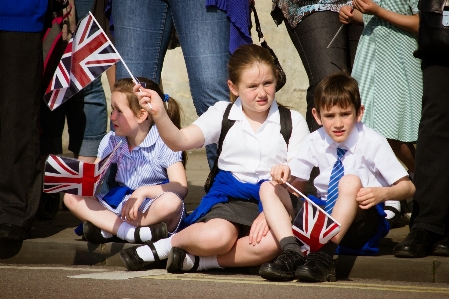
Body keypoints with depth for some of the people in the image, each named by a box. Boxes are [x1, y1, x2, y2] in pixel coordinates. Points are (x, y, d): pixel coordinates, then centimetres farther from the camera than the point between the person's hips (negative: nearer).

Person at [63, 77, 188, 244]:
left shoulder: (164, 143, -9)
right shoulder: (111, 141, 7)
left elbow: (180, 188, -18)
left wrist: (143, 191, -30)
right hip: (119, 203, 5)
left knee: (171, 202, -39)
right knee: (71, 197, -13)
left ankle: (107, 229, -27)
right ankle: (131, 232, -31)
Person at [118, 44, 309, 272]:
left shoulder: (292, 121, 6)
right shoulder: (222, 114, 8)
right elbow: (180, 141, -6)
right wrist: (158, 115, -25)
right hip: (231, 198, 0)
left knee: (271, 243, -36)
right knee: (215, 236, -35)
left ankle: (198, 261, -22)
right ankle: (164, 246, -4)